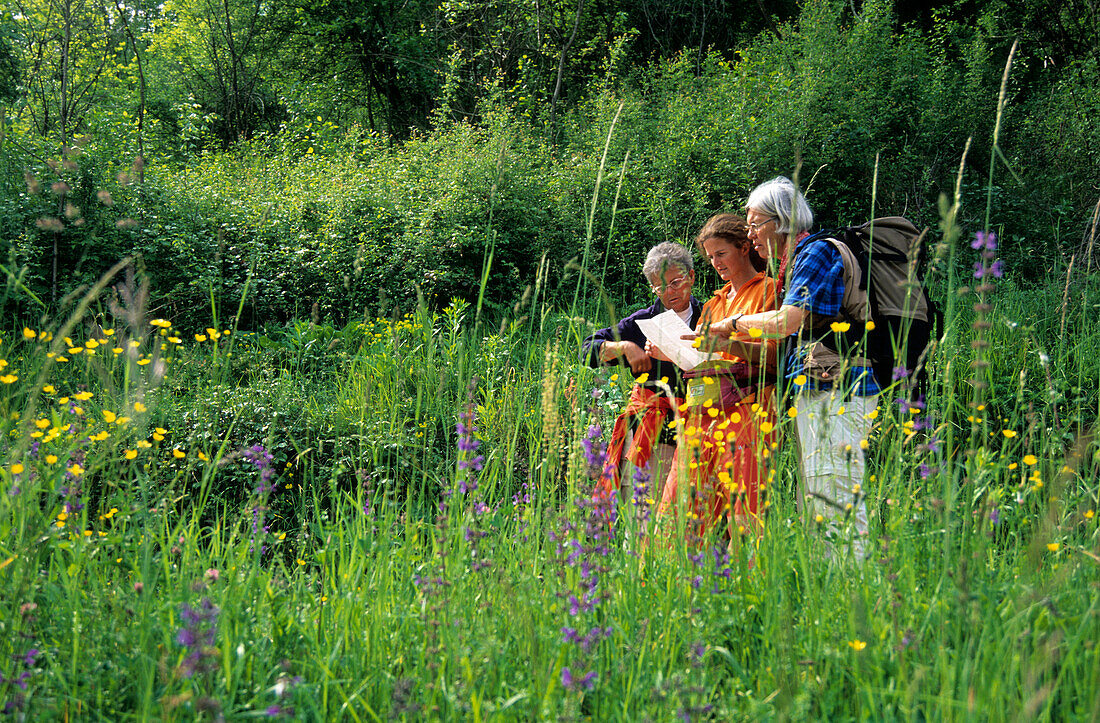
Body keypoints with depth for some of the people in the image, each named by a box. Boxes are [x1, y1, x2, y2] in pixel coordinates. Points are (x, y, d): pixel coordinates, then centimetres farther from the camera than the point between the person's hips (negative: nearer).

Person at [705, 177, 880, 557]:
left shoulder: (818, 251, -6)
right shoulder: (797, 261, 23)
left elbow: (787, 321, -17)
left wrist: (734, 323, -2)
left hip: (835, 391, -10)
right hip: (813, 393, 10)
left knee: (834, 502, -13)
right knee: (813, 508, 7)